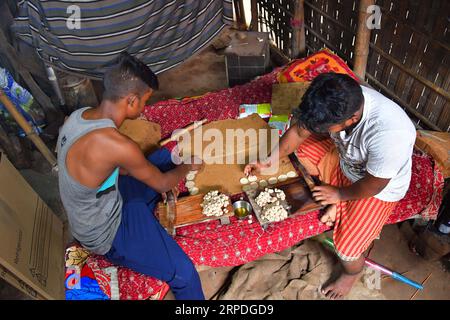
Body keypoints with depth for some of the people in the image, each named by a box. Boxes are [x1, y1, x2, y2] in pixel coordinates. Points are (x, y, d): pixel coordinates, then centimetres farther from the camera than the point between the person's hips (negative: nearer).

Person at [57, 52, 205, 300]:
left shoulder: (80, 115, -9)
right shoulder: (116, 144, -36)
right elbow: (162, 183, -19)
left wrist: (159, 180, 6)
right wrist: (189, 167, 2)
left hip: (102, 202, 9)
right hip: (105, 234, -8)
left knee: (165, 157, 14)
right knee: (184, 274, -14)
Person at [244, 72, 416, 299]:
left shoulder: (389, 133, -44)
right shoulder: (337, 102, -26)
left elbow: (372, 186, -28)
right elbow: (300, 130, -9)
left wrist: (339, 194, -11)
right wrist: (268, 162, -6)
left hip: (377, 188, -6)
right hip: (345, 158, 6)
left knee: (346, 248, -12)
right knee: (302, 149, 1)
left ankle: (352, 272, 27)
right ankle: (335, 205, 8)